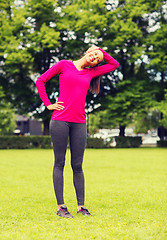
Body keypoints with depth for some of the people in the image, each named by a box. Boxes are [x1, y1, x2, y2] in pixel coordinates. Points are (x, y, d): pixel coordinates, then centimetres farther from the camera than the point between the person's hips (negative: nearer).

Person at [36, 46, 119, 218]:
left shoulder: (91, 73, 16)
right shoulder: (64, 65, 7)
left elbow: (114, 64, 22)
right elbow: (40, 81, 8)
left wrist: (101, 51, 20)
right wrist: (48, 104, 2)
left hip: (79, 123, 3)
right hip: (60, 120, -3)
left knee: (77, 166, 4)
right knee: (59, 163, 0)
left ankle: (81, 205, 9)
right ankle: (60, 206, 2)